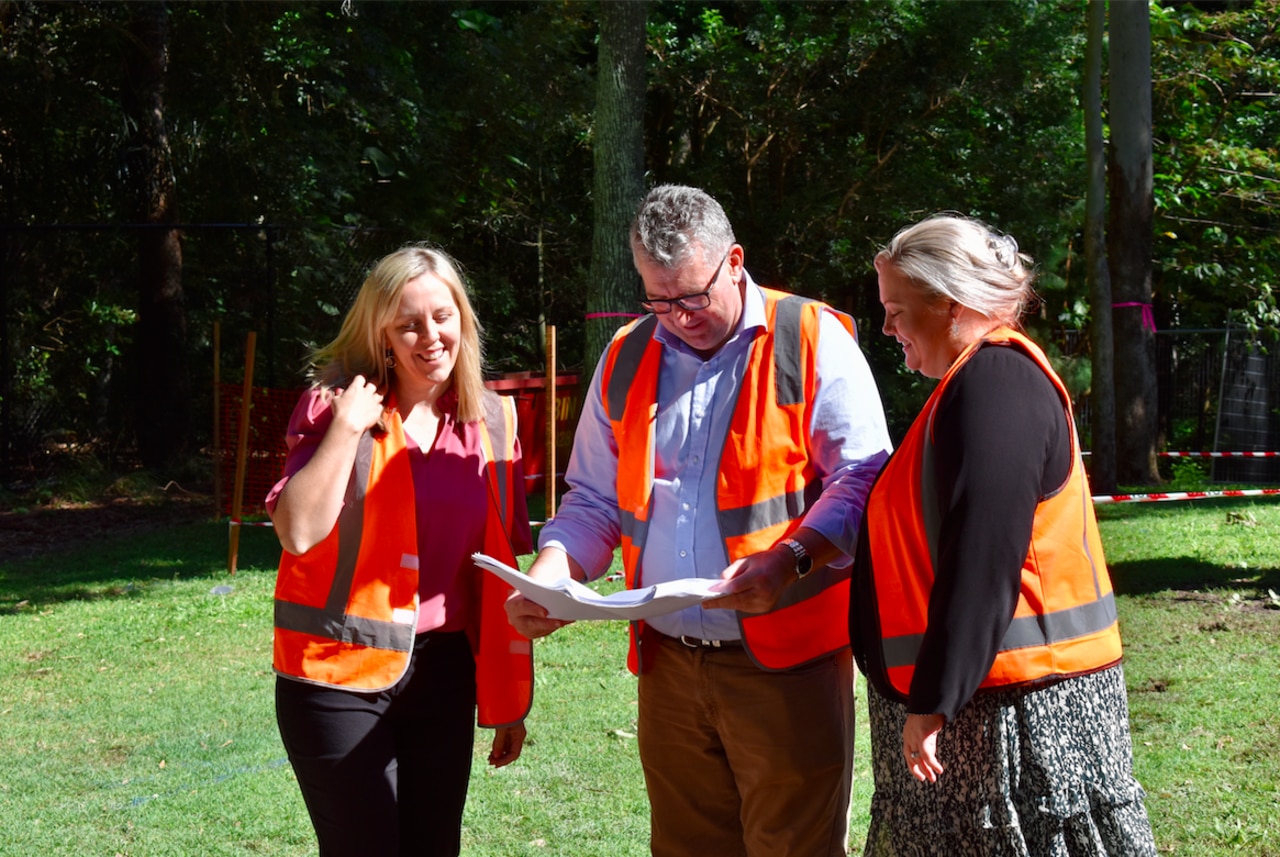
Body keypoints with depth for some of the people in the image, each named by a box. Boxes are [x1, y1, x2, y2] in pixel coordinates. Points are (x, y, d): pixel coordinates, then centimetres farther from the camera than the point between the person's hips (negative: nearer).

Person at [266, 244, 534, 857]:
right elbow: (299, 532, -18)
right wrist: (347, 428, -18)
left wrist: (508, 700, 9)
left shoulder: (490, 422, 7)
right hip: (340, 672, -4)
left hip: (443, 675, 4)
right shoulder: (334, 405, -4)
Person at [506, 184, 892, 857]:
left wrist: (789, 559, -24)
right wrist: (547, 578, -1)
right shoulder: (626, 358, 13)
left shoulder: (813, 341, -2)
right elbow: (594, 500, 18)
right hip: (669, 663, 5)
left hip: (788, 658, -5)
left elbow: (862, 480, -7)